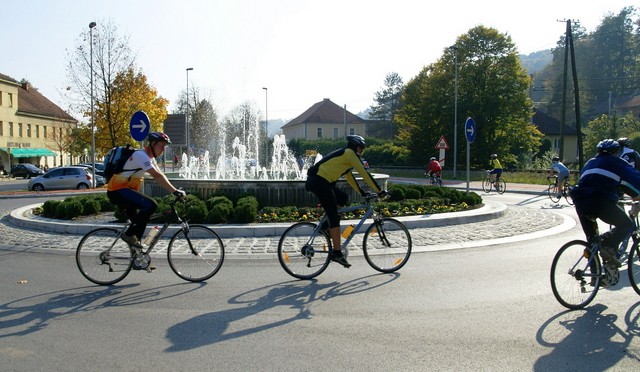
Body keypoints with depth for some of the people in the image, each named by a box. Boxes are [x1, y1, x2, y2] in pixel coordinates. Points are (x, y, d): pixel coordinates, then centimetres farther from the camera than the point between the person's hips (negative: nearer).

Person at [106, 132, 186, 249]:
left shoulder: (150, 157, 13)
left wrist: (175, 191, -2)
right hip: (118, 190, -10)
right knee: (151, 205, -23)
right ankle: (129, 234, -14)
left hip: (123, 191, 10)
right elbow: (157, 176, -26)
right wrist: (175, 191, -28)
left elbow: (160, 176, 9)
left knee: (138, 221, 14)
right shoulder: (141, 155, -18)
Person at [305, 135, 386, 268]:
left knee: (343, 198, 18)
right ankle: (337, 253, -7)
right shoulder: (350, 153, -1)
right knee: (334, 217, -8)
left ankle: (327, 226, 14)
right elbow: (363, 173, -5)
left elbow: (349, 176, 31)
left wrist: (362, 192, 29)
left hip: (316, 181, 9)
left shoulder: (343, 155, 27)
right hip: (319, 182, -9)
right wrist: (379, 191, -1)